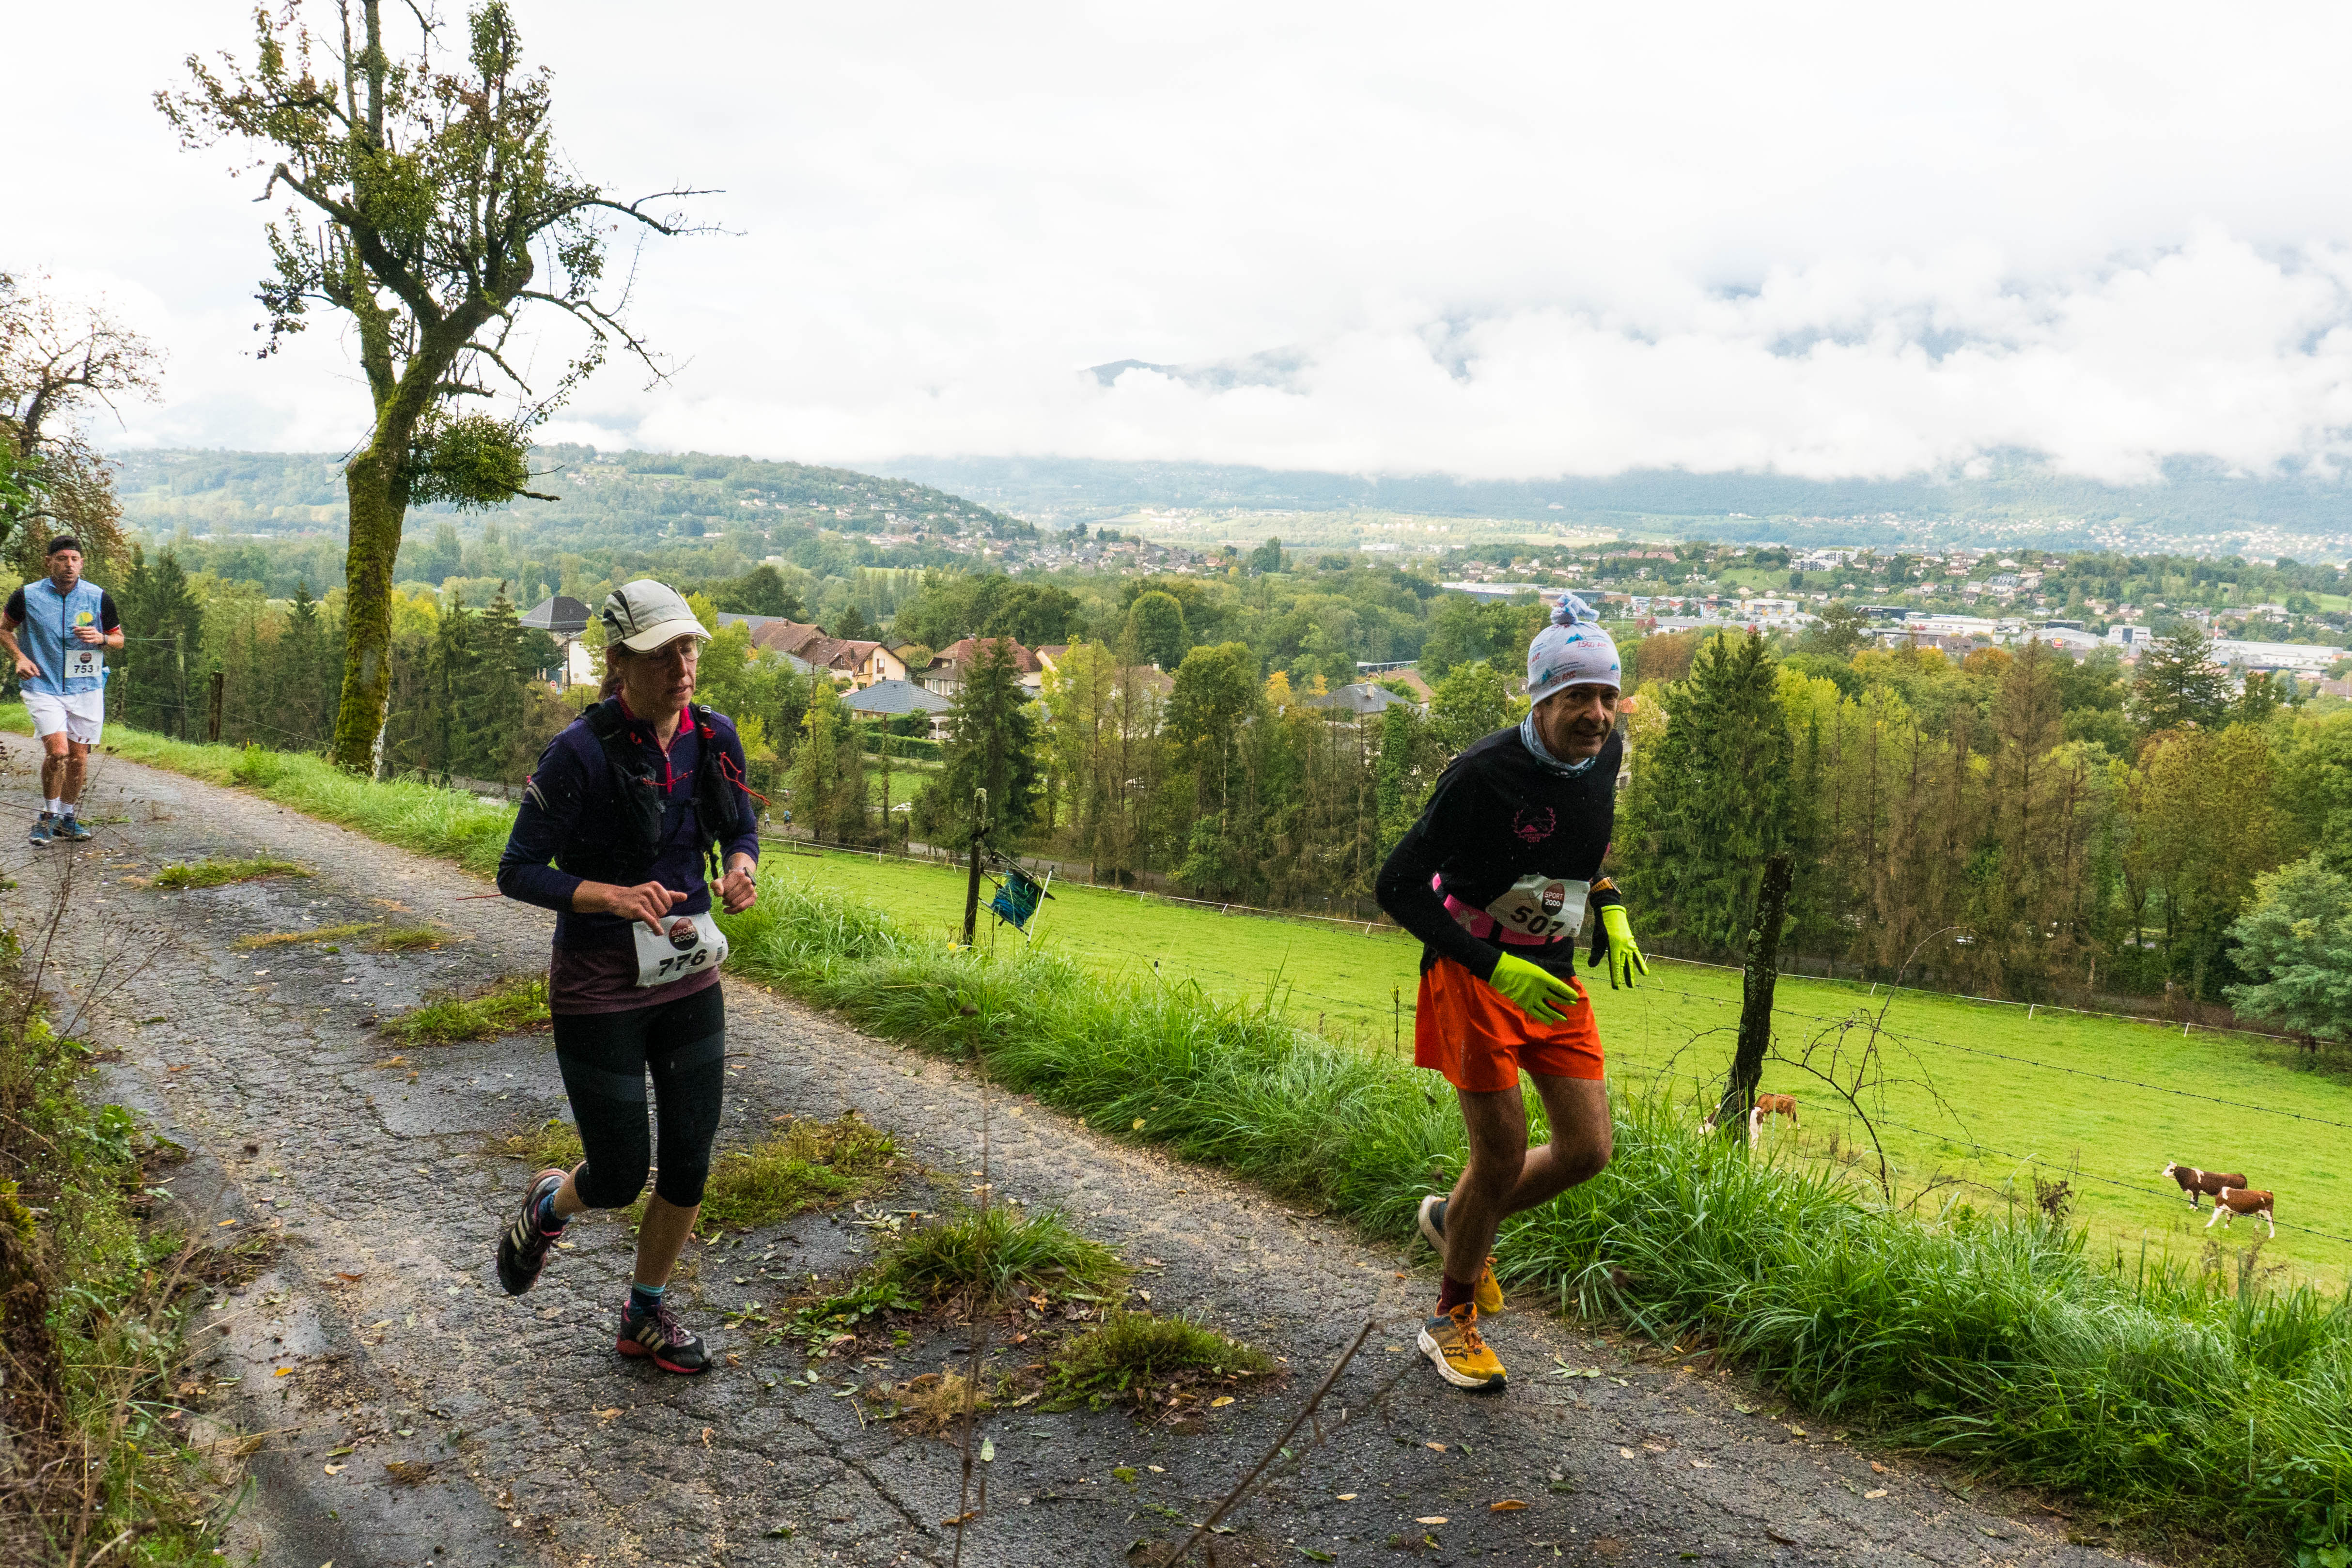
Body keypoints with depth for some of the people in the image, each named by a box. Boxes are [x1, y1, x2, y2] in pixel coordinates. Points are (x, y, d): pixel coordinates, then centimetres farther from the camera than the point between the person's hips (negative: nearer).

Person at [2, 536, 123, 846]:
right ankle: (48, 815, 3)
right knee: (57, 751, -17)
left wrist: (100, 639, -12)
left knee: (78, 756, 6)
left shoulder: (99, 597, 0)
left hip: (86, 689, 2)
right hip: (43, 687, -2)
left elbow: (118, 639, 10)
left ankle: (68, 819, 23)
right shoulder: (27, 596, -2)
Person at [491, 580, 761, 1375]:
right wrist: (614, 895, -30)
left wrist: (743, 865, -11)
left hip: (690, 980, 5)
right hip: (600, 990, -5)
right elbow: (517, 871, -15)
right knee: (620, 1179, 5)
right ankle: (549, 1204, 42)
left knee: (690, 1168, 10)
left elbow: (741, 826, 12)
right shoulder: (580, 752, -19)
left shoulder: (716, 736, -3)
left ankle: (647, 1317, 33)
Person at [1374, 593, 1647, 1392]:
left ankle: (1457, 1220, 29)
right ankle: (1451, 1319, 19)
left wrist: (1609, 907, 4)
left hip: (1551, 976, 6)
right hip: (1472, 973, -6)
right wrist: (1496, 967, -25)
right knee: (1503, 1155, -5)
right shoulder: (1484, 773, -24)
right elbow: (1397, 886, -20)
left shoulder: (1605, 753, -3)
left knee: (1588, 1150, 2)